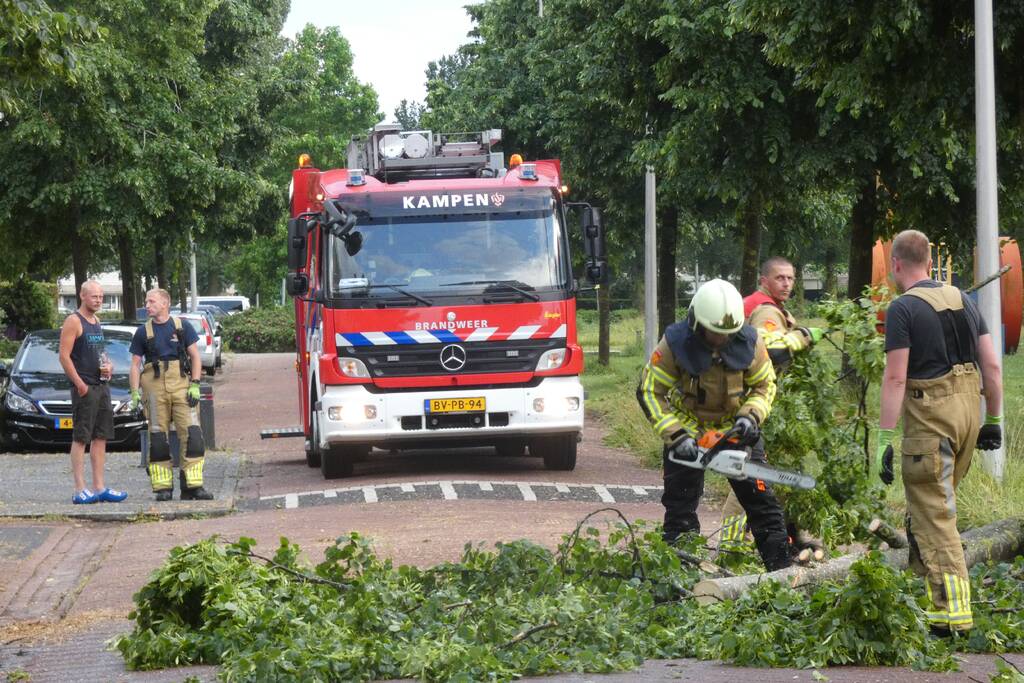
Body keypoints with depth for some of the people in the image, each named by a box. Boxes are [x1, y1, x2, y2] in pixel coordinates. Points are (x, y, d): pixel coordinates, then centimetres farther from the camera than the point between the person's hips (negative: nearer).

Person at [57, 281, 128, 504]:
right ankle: (80, 490, -9)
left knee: (100, 437, 8)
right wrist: (79, 384, -18)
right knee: (80, 439, -8)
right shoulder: (73, 322, -8)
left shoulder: (96, 322, 18)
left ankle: (99, 487, 12)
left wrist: (108, 366, 7)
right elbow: (64, 355, -14)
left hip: (101, 386, 8)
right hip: (84, 389, -8)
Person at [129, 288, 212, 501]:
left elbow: (195, 356, 7)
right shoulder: (143, 332, 9)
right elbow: (135, 364, 9)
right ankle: (163, 486, 5)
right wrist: (135, 392, -2)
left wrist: (195, 385, -4)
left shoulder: (182, 327, 7)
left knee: (191, 434, -9)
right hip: (154, 386, 1)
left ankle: (193, 484, -8)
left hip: (181, 385, -1)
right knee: (158, 437, 0)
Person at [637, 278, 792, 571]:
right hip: (687, 427, -2)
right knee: (680, 506, -2)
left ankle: (781, 567, 6)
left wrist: (750, 416, -20)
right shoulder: (675, 344, -22)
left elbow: (765, 385, -1)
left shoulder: (749, 342, -15)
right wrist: (677, 436, -25)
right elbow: (649, 392, -17)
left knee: (760, 498, 1)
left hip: (735, 427, 2)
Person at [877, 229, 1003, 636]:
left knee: (933, 513, -6)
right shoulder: (964, 301, 12)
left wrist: (885, 438, -15)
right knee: (937, 502, 22)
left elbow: (896, 378, -15)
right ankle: (925, 576, 31)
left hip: (930, 414, -7)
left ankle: (953, 610, -13)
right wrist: (993, 420, 18)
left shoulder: (903, 309, -8)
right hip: (969, 408, 7)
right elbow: (992, 366, 10)